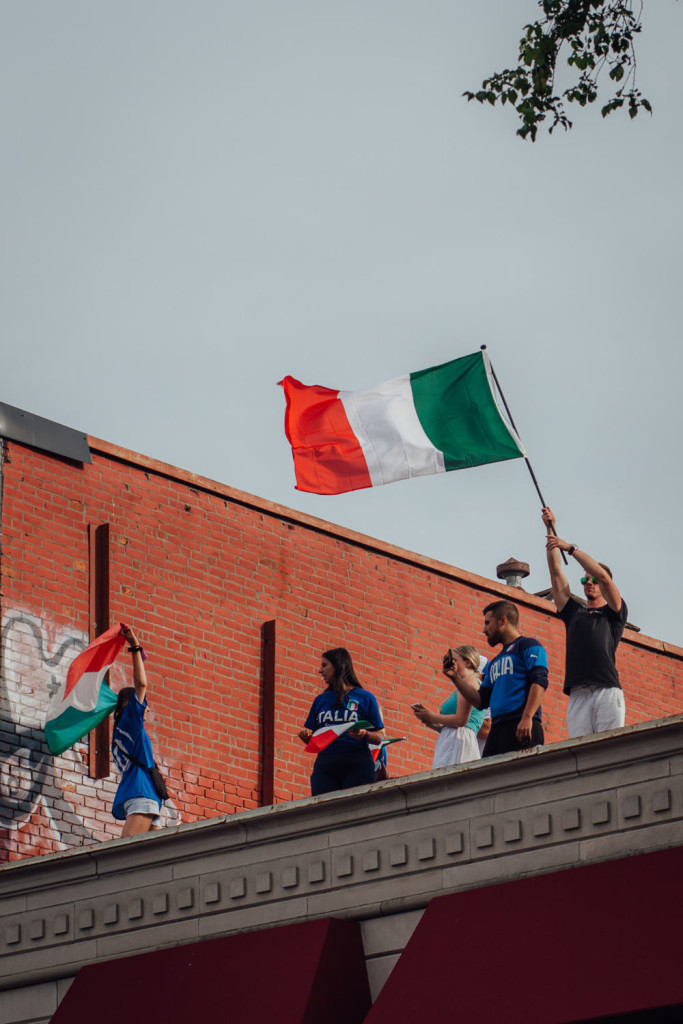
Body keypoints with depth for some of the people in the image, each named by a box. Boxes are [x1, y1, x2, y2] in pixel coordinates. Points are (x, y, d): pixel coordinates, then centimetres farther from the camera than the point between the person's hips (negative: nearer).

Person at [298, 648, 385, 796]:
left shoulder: (364, 697, 7)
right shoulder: (320, 700, 19)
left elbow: (378, 738, 4)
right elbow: (311, 740, 19)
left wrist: (364, 735, -16)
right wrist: (305, 735, -3)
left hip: (357, 767, -3)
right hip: (324, 766, 3)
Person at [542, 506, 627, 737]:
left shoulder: (614, 613, 17)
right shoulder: (574, 612, 27)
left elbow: (603, 576, 2)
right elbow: (556, 572, 23)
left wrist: (569, 547, 1)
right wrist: (550, 530, 18)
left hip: (607, 690, -3)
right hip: (578, 694, 3)